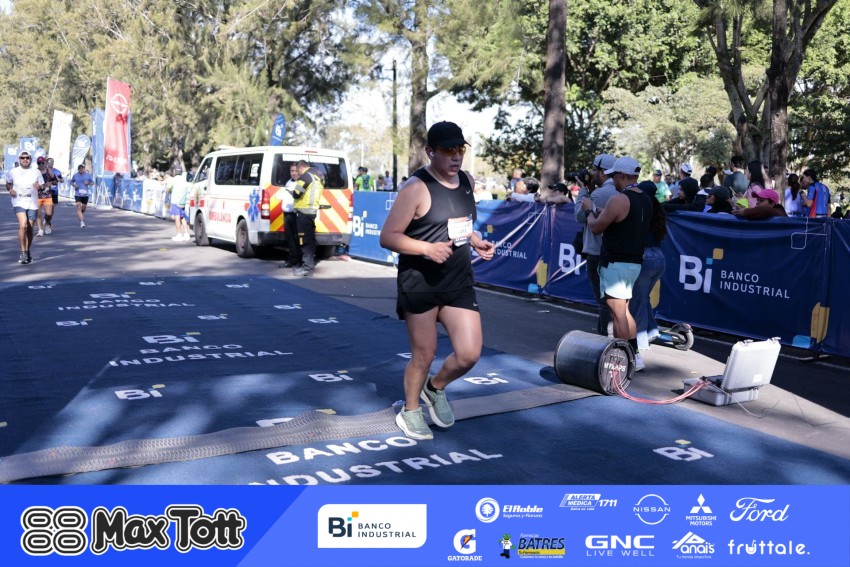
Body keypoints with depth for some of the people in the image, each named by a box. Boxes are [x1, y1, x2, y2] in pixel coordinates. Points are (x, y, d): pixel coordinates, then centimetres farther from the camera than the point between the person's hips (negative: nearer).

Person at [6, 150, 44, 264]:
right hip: (19, 202, -2)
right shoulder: (12, 172, 4)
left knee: (29, 229, 8)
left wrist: (39, 187, -12)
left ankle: (27, 252, 24)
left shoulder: (36, 172, 6)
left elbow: (42, 186, 11)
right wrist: (10, 189, -6)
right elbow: (8, 183, 15)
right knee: (23, 225, -20)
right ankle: (23, 252, -12)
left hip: (32, 203, 2)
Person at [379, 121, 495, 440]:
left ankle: (436, 388, 29)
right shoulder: (417, 188, -14)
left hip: (460, 282, 6)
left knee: (469, 354, -2)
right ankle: (410, 412, 31)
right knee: (424, 354, 5)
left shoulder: (467, 181, 8)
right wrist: (427, 248, -27)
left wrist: (476, 242, 6)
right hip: (421, 283, -6)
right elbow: (388, 237, -15)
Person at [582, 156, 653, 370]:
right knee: (624, 310, 20)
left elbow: (596, 228, -10)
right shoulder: (646, 200, 9)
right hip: (635, 262, 9)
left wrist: (590, 210, 8)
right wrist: (602, 213, 21)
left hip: (616, 263, -9)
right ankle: (634, 354, 22)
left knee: (618, 313, -4)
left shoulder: (619, 199, -17)